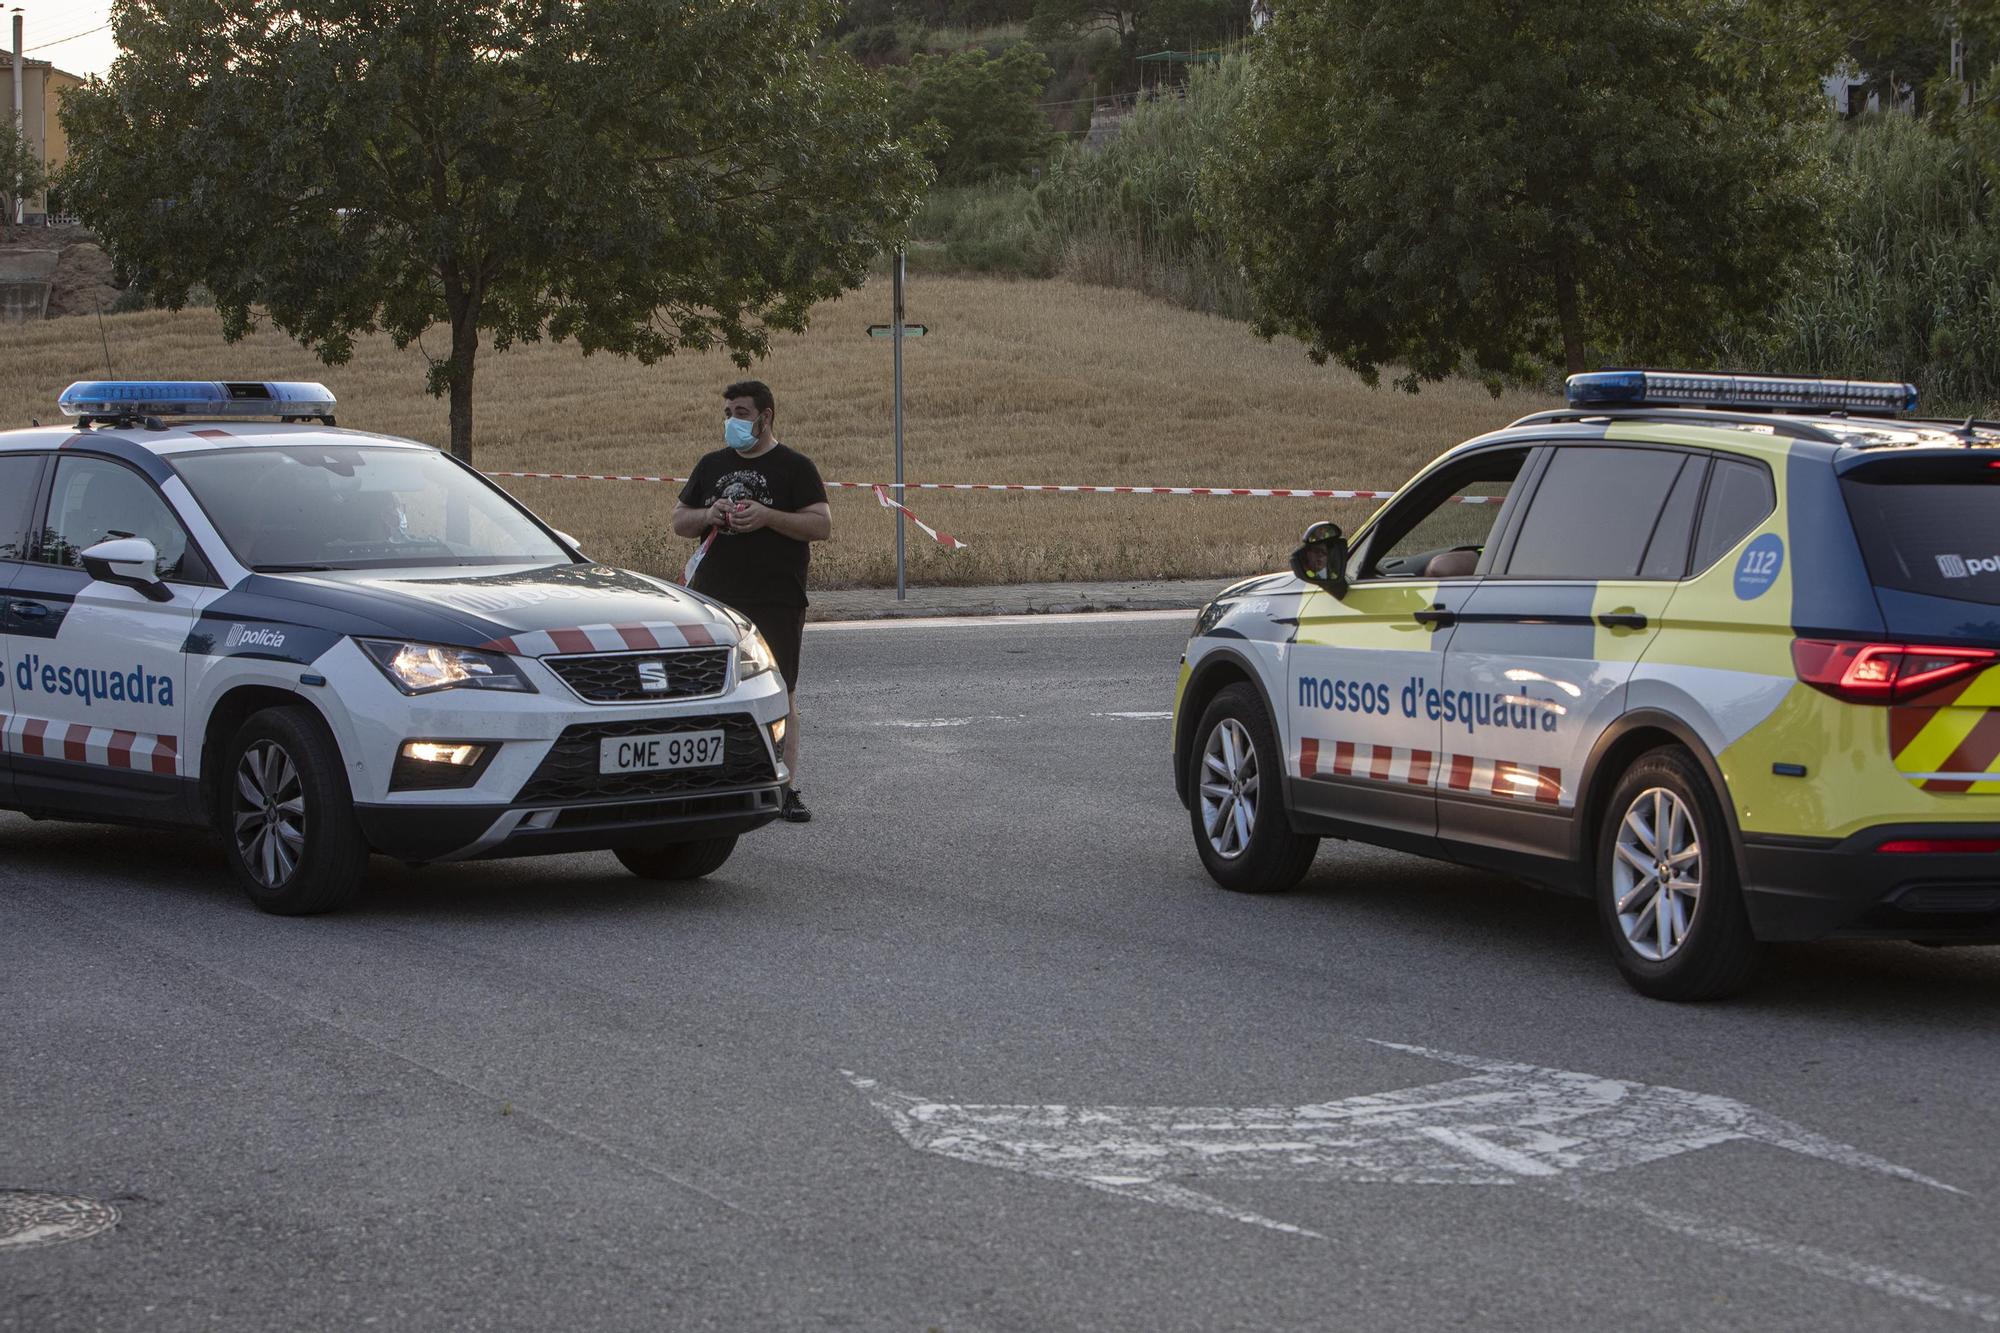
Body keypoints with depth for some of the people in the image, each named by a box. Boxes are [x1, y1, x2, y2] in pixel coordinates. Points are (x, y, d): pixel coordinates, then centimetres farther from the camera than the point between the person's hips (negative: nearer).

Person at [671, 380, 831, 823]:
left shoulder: (794, 468, 1)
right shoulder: (712, 465, 15)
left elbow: (822, 525, -7)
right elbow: (679, 521, 17)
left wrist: (767, 516, -19)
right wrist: (708, 516, -6)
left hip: (775, 603, -4)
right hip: (712, 599, 4)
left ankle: (787, 789, 0)